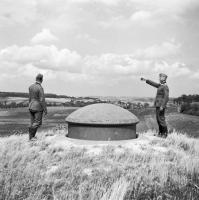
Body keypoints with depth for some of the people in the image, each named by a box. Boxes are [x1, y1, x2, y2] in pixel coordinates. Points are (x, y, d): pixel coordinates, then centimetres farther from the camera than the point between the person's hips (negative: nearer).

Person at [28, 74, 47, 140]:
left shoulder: (31, 86, 3)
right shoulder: (40, 88, -19)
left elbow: (30, 98, 11)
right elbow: (42, 100, -19)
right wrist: (45, 110, -12)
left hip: (31, 107, 7)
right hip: (38, 108, -7)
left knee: (33, 122, 12)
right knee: (38, 123, 1)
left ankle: (31, 137, 11)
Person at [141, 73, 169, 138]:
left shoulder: (165, 87, -13)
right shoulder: (160, 85, 15)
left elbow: (166, 97, -20)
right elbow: (153, 84, 28)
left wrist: (162, 106, -26)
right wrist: (145, 80, 26)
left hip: (161, 105, -9)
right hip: (158, 105, 9)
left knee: (161, 119, -8)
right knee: (158, 119, 11)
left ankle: (165, 133, 0)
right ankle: (160, 133, 17)